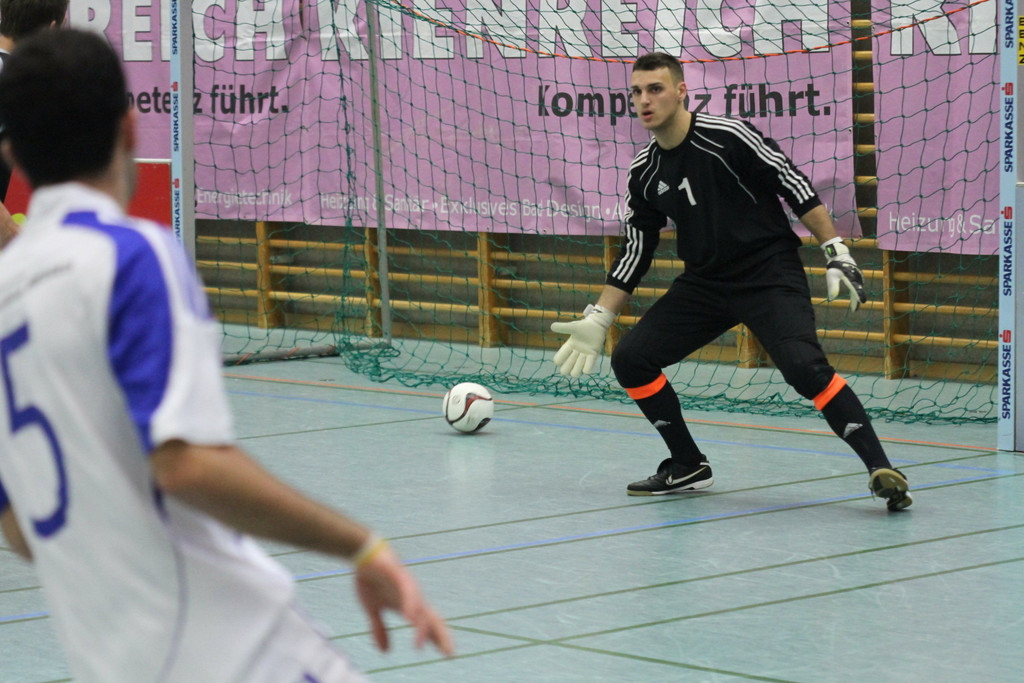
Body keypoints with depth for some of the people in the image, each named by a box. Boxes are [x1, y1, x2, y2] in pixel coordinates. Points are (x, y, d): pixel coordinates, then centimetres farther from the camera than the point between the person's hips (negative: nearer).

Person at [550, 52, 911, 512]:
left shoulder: (727, 137, -16)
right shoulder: (644, 174, 4)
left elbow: (796, 188, -12)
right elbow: (635, 252, 12)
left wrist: (836, 253, -17)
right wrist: (597, 320, 9)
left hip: (770, 273, -7)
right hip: (705, 281, 7)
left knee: (805, 367, -28)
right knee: (630, 359, -2)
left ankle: (880, 469, -22)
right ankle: (688, 467, 13)